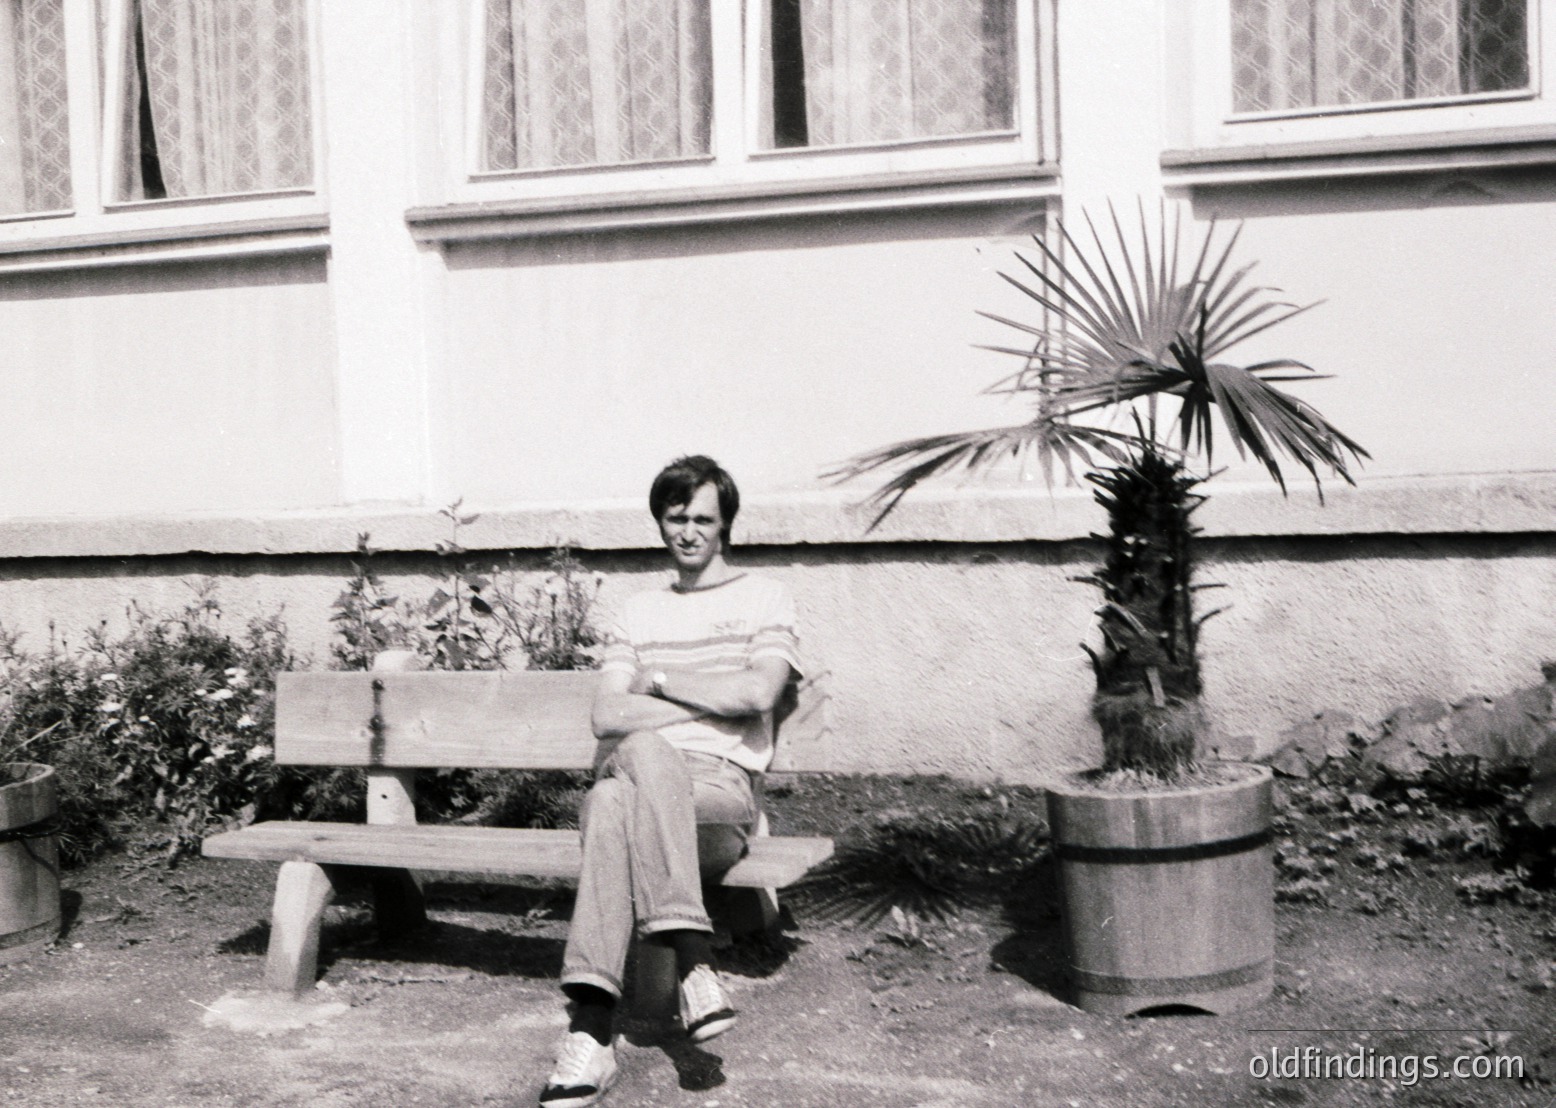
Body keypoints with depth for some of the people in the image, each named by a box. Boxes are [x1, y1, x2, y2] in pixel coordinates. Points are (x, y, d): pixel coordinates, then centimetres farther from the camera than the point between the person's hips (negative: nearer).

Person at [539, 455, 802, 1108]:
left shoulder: (762, 598, 13)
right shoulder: (638, 613, 23)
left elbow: (758, 694, -7)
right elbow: (607, 716, 6)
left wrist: (658, 680, 1)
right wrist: (714, 702, -3)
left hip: (720, 789, -3)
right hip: (644, 776, 3)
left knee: (615, 803, -36)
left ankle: (590, 1029, -39)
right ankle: (693, 962, -43)